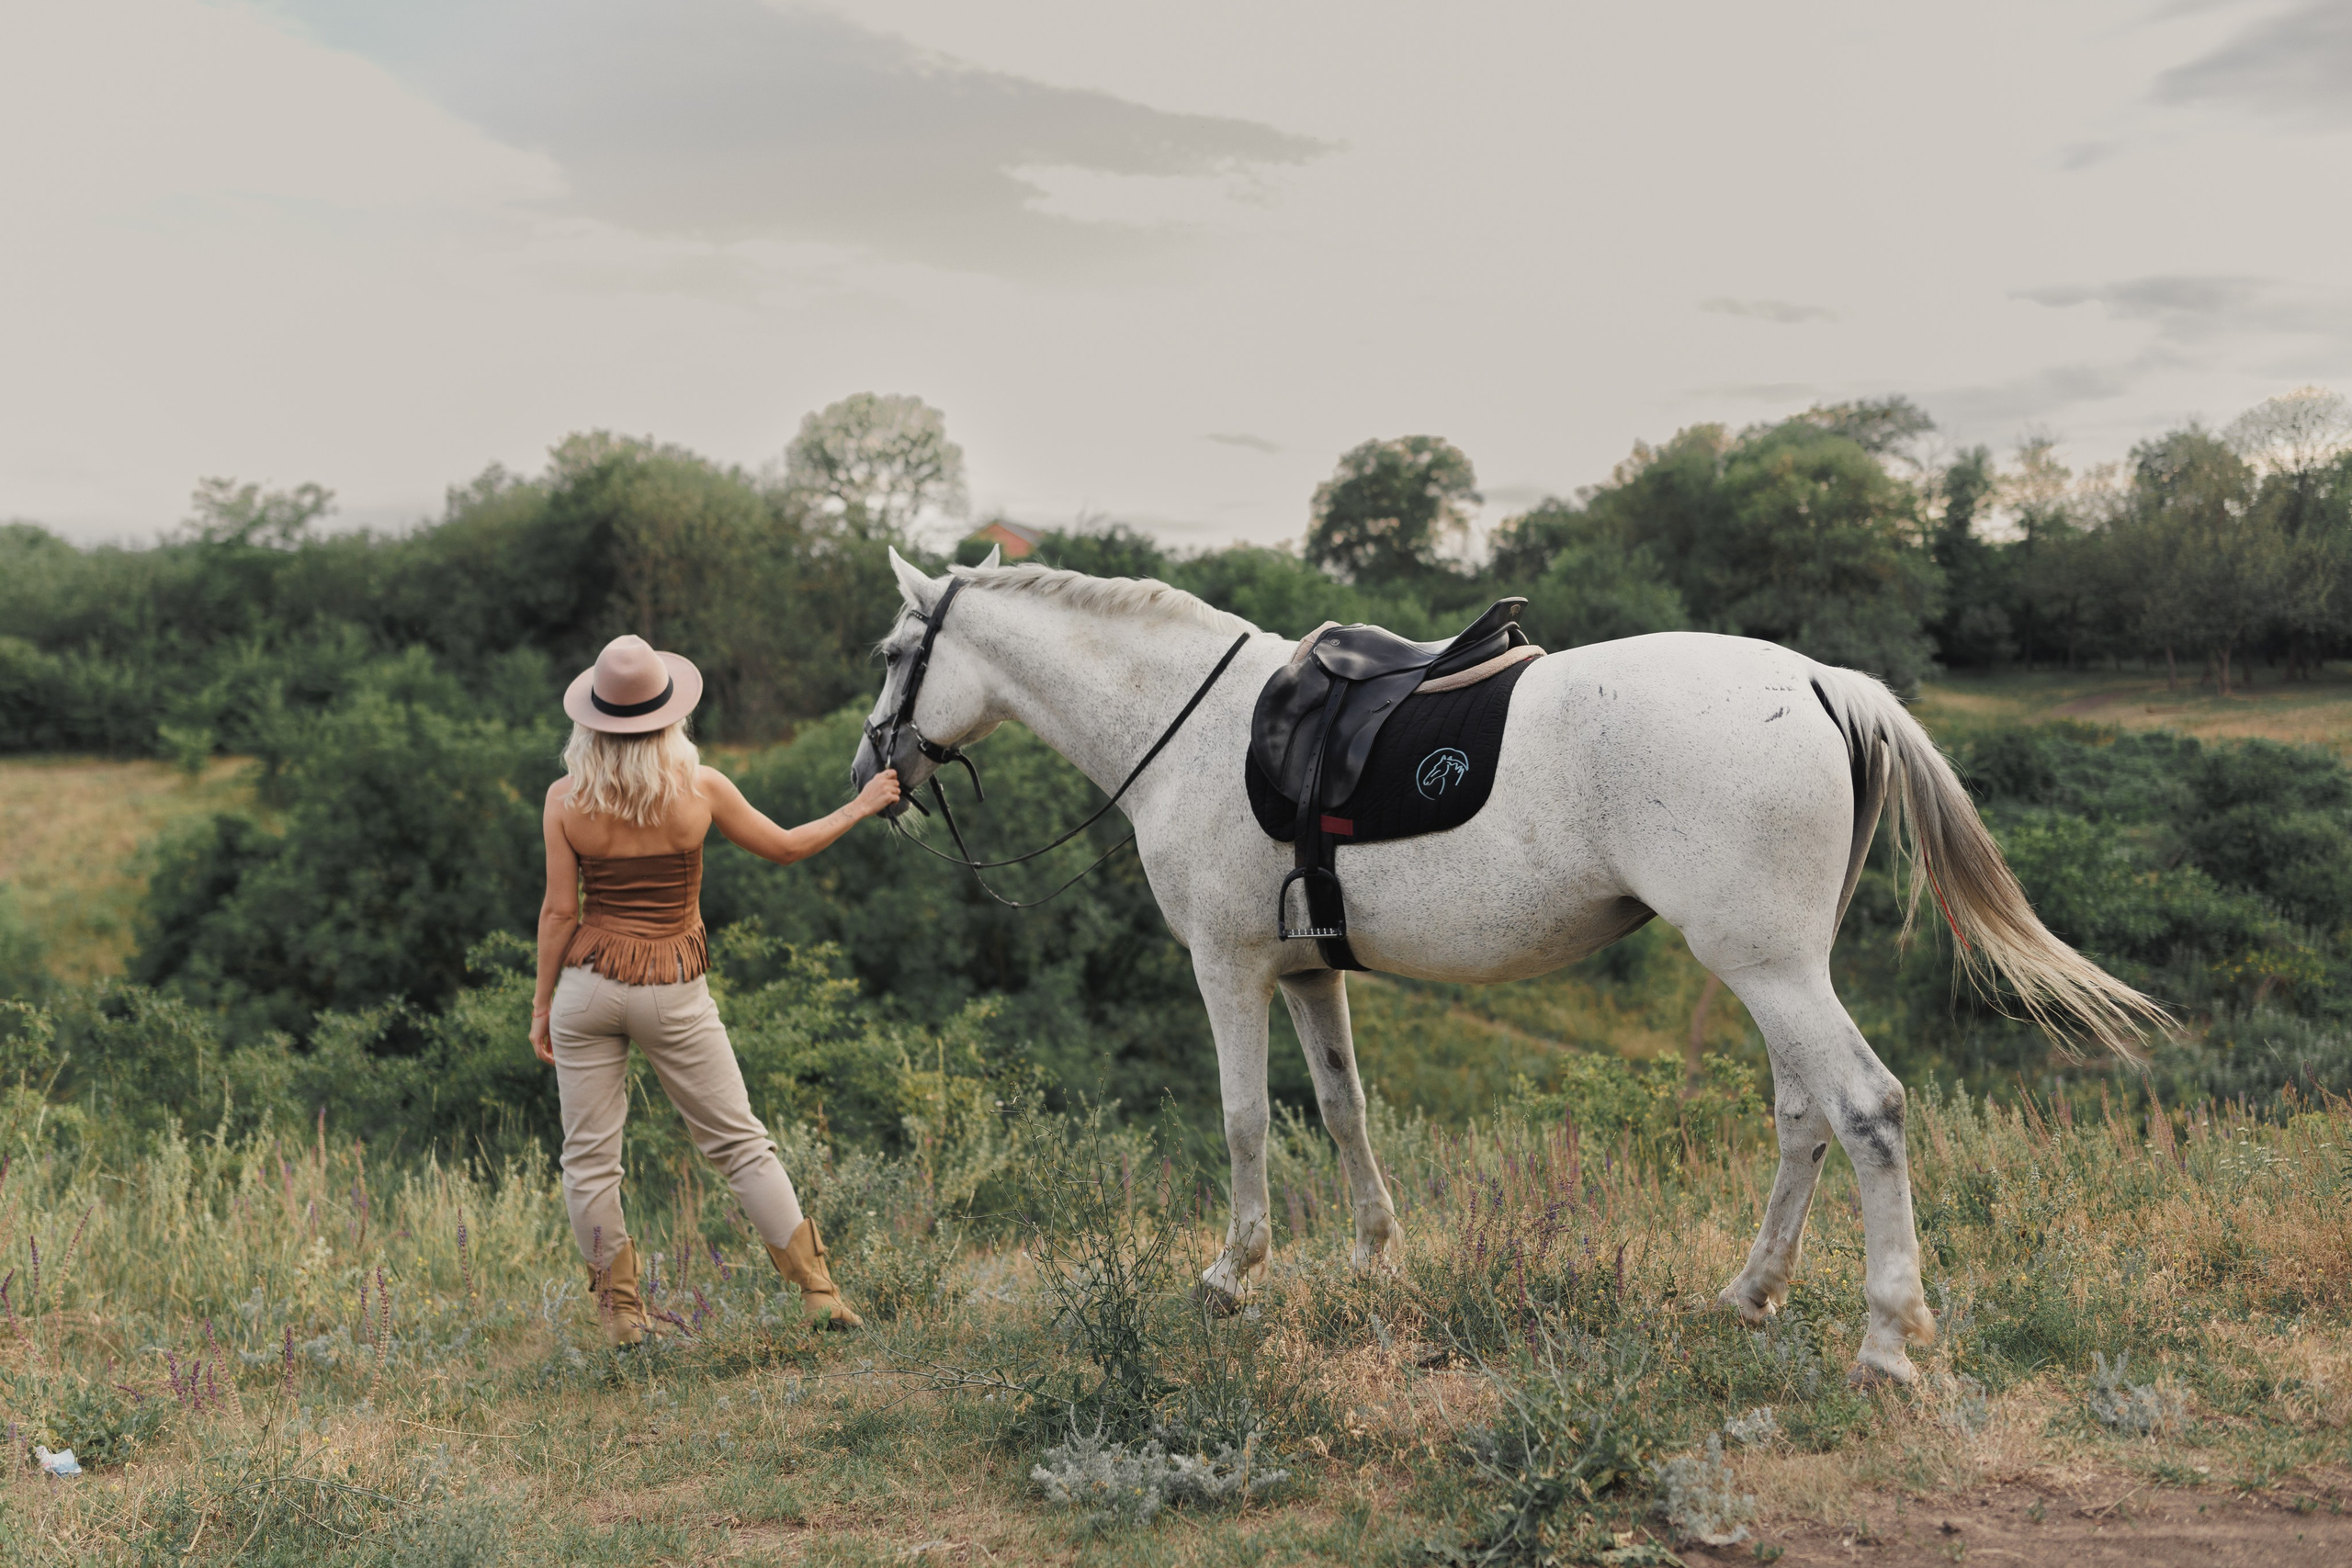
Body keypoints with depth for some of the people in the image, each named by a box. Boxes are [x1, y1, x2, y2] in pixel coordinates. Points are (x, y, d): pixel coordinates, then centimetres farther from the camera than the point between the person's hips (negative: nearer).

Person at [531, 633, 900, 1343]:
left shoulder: (565, 799, -7)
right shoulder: (700, 789, -8)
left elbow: (559, 911, -4)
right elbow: (785, 846, 4)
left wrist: (542, 1003, 5)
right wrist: (857, 809, 18)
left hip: (587, 984, 0)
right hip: (674, 991, 0)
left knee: (590, 1155, 11)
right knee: (739, 1143, 10)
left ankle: (620, 1307, 16)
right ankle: (819, 1292, 12)